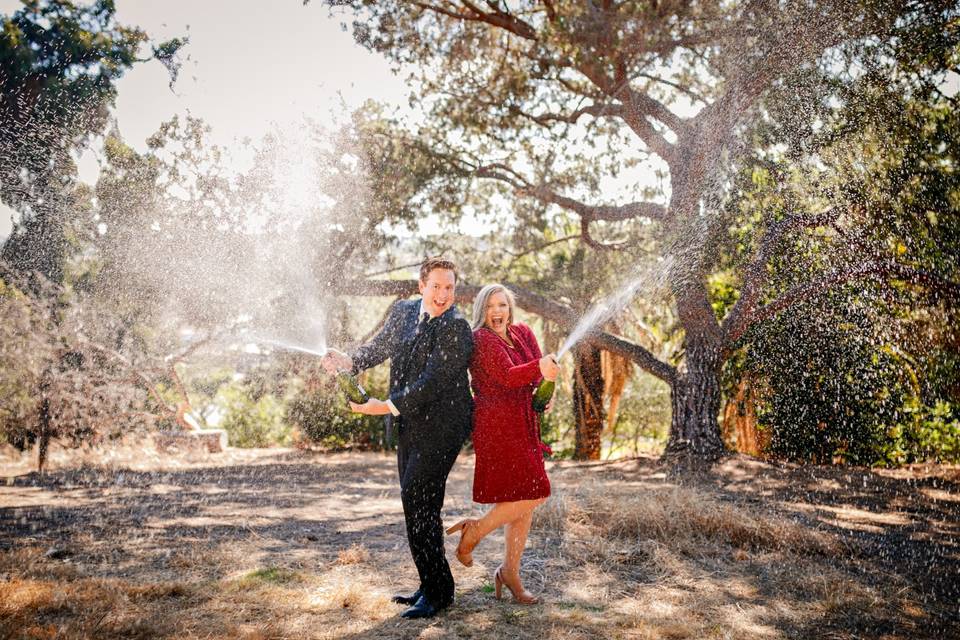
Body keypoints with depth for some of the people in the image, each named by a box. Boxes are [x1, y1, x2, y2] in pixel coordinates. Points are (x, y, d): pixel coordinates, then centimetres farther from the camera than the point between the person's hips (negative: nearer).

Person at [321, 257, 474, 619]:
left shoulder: (456, 328, -17)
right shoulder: (403, 311, 5)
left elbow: (433, 381, -24)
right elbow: (381, 346, 17)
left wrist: (387, 406, -26)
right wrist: (350, 361, -2)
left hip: (440, 425, -8)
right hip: (409, 425, 8)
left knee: (417, 500, -12)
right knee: (415, 503, 14)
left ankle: (437, 592, 1)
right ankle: (432, 586, 28)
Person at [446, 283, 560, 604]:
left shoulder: (522, 333, 13)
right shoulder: (481, 339, -10)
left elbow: (539, 373, 10)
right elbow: (506, 376, -23)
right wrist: (539, 366, -40)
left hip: (523, 426, 8)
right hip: (497, 425, -8)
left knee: (526, 499, 9)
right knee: (532, 494, -12)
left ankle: (510, 571, 21)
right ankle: (474, 531, 5)